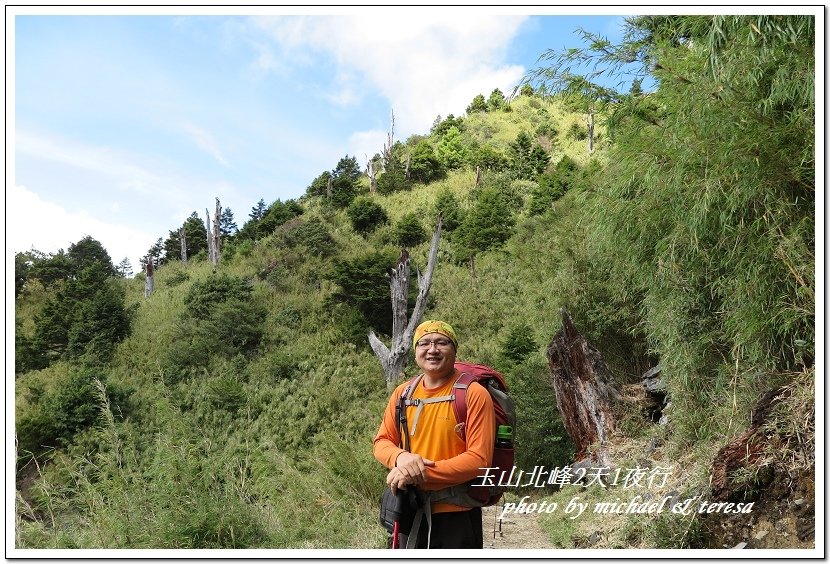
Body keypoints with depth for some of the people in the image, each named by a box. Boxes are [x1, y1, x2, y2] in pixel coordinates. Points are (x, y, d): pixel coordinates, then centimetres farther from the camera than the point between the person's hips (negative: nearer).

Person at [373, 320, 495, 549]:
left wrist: (422, 474, -24)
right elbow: (382, 442, 7)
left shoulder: (473, 394, -13)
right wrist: (400, 457, -16)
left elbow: (479, 459, -18)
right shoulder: (403, 392, 3)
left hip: (456, 516, -5)